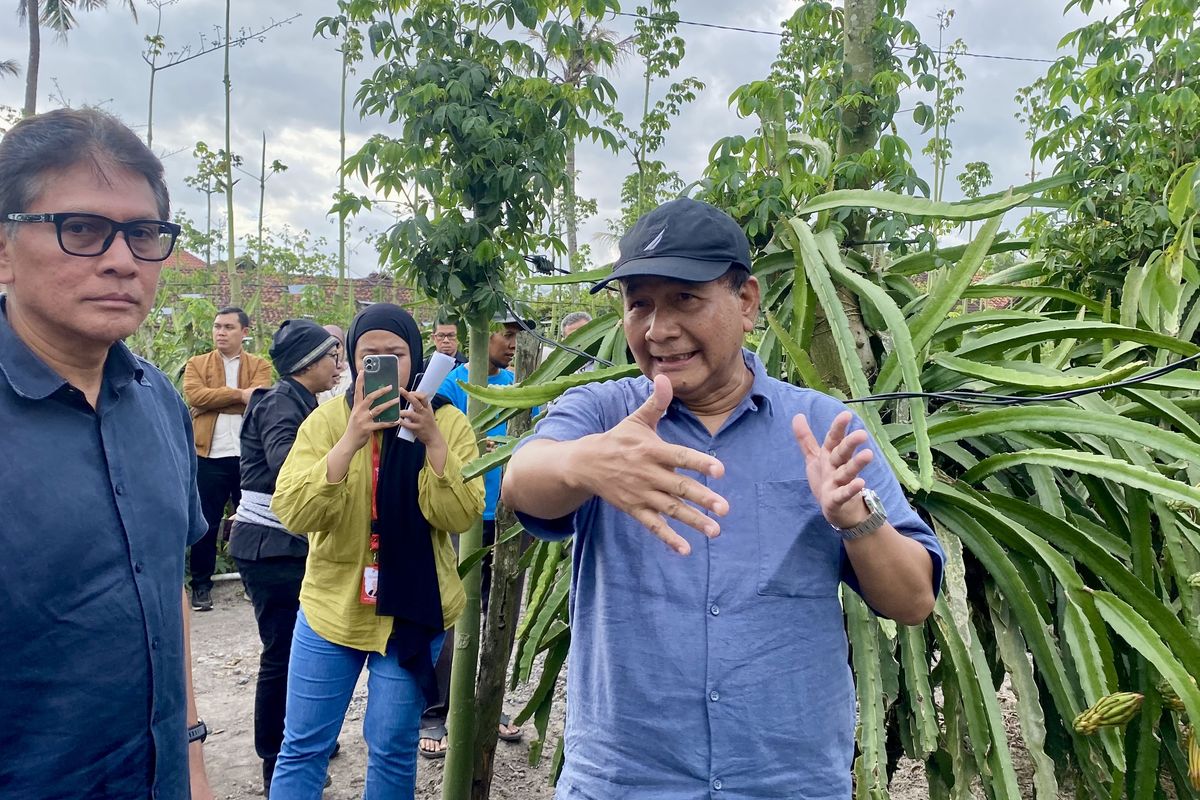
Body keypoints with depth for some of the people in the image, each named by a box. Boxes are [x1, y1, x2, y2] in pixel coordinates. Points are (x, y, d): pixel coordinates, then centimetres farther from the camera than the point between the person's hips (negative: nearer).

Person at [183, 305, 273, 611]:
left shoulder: (260, 366, 8)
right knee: (206, 524, 6)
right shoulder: (196, 364, 9)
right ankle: (201, 585, 19)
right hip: (209, 456, 0)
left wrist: (216, 397, -12)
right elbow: (194, 395, -10)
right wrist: (239, 393, -13)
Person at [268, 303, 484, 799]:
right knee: (303, 747, 11)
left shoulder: (448, 422, -6)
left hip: (411, 610, -1)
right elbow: (292, 513, -17)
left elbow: (460, 517, -15)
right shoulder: (327, 419, -5)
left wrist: (433, 438, -26)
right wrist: (350, 442, -28)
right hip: (331, 605, 1)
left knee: (391, 749, 11)